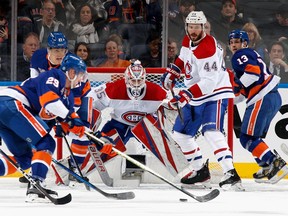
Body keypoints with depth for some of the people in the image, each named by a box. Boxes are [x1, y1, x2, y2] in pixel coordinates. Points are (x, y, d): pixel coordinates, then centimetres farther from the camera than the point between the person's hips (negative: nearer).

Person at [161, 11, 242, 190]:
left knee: (211, 132, -29)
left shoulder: (208, 48, -25)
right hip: (196, 97, 10)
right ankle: (201, 171, 27)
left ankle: (231, 174, -37)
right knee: (180, 133, 14)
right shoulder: (188, 41, 4)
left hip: (215, 94, -10)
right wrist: (172, 73, 14)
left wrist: (186, 96, -37)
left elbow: (209, 81, -32)